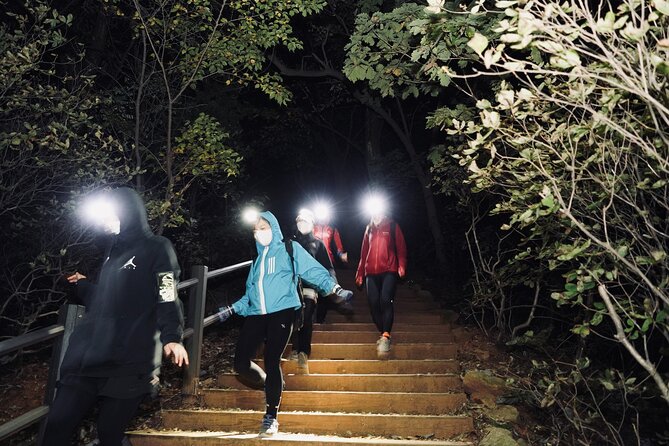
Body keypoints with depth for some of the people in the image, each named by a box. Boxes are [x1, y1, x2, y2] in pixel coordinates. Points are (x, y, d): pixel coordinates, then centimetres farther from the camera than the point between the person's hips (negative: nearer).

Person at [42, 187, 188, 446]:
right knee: (57, 425, 3)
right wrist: (83, 285, 35)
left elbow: (167, 298, -13)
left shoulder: (157, 248, -3)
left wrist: (172, 337, -26)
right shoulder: (114, 250, 21)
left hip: (127, 363, -7)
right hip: (88, 358, 7)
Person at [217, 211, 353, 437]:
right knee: (241, 361, -3)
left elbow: (314, 271, -3)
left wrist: (335, 288, -16)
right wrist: (232, 309, 21)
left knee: (272, 361, -9)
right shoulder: (258, 258, 23)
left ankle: (271, 416, 6)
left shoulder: (290, 249, 7)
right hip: (256, 315, 5)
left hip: (281, 313, -5)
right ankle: (270, 385, 26)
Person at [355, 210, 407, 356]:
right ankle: (383, 334, 7)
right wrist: (360, 273, 14)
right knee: (373, 303, -5)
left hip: (389, 271, -3)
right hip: (371, 273, 3)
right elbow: (364, 252, 18)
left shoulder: (393, 226, 10)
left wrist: (401, 266, -12)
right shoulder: (369, 229, 19)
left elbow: (401, 247, 2)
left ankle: (385, 336, -16)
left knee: (385, 300, -18)